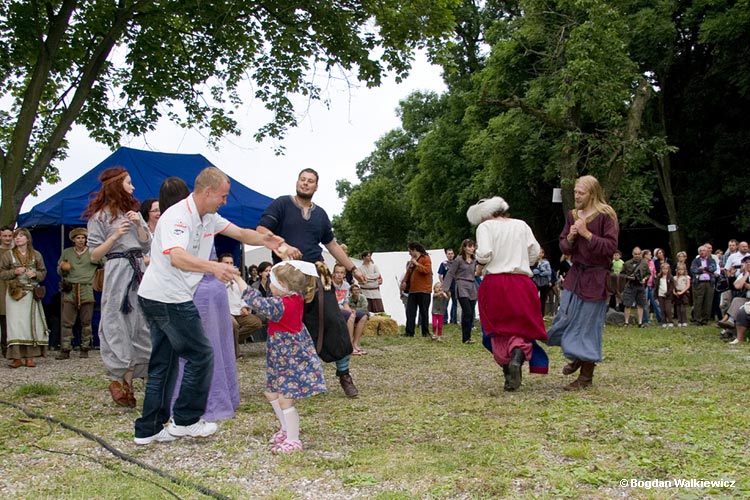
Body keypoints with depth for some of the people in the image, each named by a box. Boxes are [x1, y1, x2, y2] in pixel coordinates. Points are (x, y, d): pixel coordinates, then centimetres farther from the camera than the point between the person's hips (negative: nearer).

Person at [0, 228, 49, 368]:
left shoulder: (36, 255, 10)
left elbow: (43, 272, 13)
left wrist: (35, 274, -8)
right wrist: (14, 272, -12)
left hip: (32, 294, 1)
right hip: (15, 293, -1)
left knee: (31, 323, -1)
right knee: (16, 323, -8)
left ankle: (29, 357, 5)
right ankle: (17, 357, -7)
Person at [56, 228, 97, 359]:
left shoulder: (92, 252, 9)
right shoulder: (66, 252, 14)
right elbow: (59, 272, 19)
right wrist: (62, 268, -2)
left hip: (86, 291, -1)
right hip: (70, 291, 1)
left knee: (86, 322, 2)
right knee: (67, 322, -4)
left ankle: (85, 349, 10)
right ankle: (65, 350, -2)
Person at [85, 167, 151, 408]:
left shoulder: (133, 212, 18)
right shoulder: (99, 216, 1)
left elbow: (147, 246, 14)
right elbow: (94, 256, -2)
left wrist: (139, 225, 0)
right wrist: (115, 236, -13)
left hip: (139, 271, 6)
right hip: (117, 272, -6)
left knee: (140, 325, 2)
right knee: (118, 325, -5)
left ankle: (128, 381, 8)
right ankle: (117, 379, 3)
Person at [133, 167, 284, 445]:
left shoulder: (208, 218, 11)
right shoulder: (178, 216, -19)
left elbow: (241, 233, 13)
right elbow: (177, 257, -35)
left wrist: (265, 241, -8)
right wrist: (214, 267, -50)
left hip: (156, 298, 10)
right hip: (168, 297, -10)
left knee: (163, 363, 13)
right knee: (200, 356, -1)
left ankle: (149, 430, 18)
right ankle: (186, 421, 10)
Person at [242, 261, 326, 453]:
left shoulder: (281, 305, -25)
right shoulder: (297, 298, 0)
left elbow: (258, 302, -29)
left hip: (290, 361, -10)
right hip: (287, 358, 10)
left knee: (285, 400, -6)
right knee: (271, 393, 20)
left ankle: (293, 440, 2)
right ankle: (286, 429, 32)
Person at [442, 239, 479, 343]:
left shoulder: (474, 261, 13)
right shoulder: (459, 259, -4)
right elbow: (450, 274, -4)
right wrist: (445, 288, -8)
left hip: (472, 287, 6)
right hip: (462, 287, -6)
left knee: (471, 314, 4)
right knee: (467, 312, -14)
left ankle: (468, 337, 12)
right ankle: (465, 338, -8)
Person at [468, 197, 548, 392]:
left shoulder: (485, 226, 0)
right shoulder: (521, 225, 11)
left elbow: (484, 254, -13)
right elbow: (535, 251, 7)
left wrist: (480, 263, 8)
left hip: (494, 283, -2)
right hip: (522, 283, 2)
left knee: (499, 331, 11)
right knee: (523, 328, 6)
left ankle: (509, 375, 7)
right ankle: (517, 359, -23)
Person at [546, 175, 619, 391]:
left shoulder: (606, 215, -10)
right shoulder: (572, 216, 8)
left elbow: (610, 246, -16)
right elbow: (563, 246, 12)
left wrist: (586, 234, -21)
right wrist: (570, 238, -9)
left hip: (596, 278, -6)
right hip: (575, 274, 6)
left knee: (588, 324, 0)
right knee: (565, 318, 6)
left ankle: (586, 375, 12)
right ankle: (578, 357, 33)